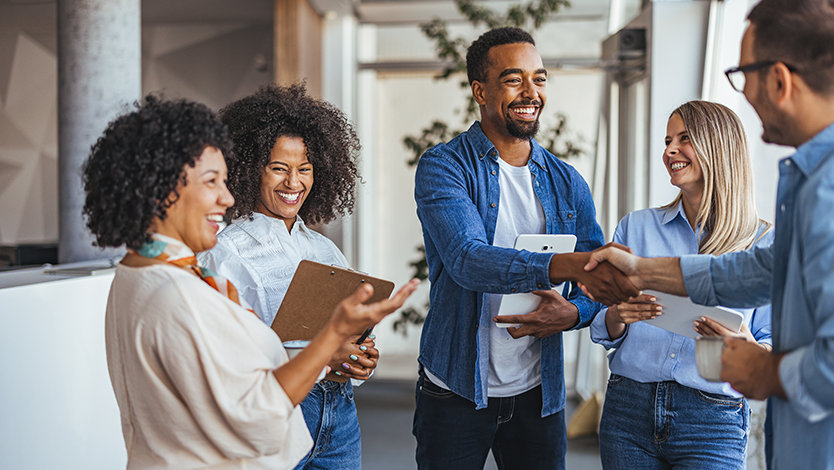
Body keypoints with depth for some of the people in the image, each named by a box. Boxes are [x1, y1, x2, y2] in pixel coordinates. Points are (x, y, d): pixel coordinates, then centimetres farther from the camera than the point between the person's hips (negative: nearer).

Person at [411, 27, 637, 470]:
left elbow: (599, 289, 10)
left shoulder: (567, 183, 6)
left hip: (538, 394, 4)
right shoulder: (443, 167, -8)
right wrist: (572, 264, -38)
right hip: (455, 393, -3)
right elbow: (468, 259, -25)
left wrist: (571, 313, -15)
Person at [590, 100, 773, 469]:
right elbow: (603, 332, 9)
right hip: (628, 409, 3)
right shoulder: (636, 227, 8)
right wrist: (617, 316, -13)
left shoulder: (765, 245, 1)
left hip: (712, 424, -2)